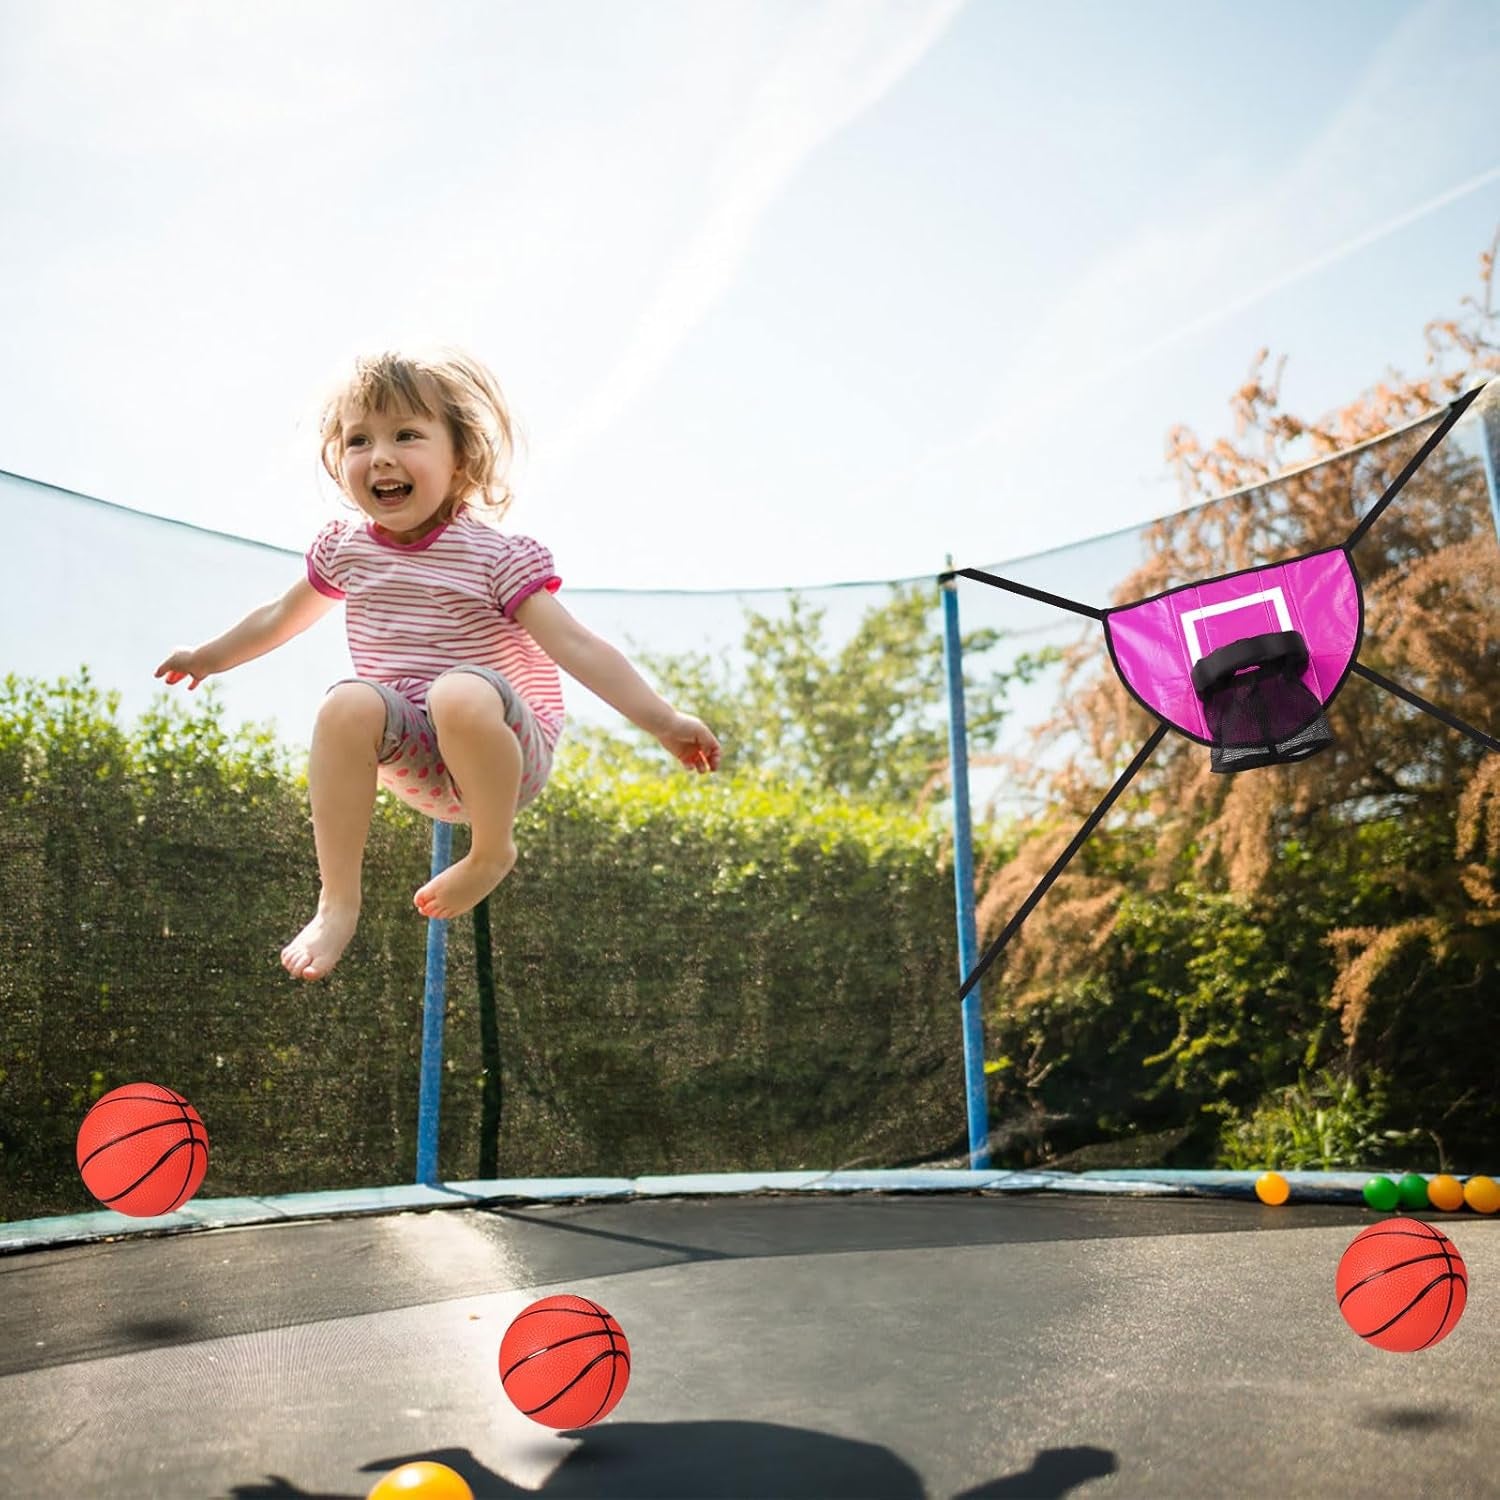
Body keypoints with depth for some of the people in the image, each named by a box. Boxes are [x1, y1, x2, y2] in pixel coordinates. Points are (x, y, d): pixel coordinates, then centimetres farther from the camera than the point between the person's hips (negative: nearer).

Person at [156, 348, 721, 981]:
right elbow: (282, 616, 23)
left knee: (461, 694, -38)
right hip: (415, 755, 4)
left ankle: (492, 852, -14)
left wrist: (663, 720, -23)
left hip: (506, 746, -4)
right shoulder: (346, 550, 4)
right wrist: (206, 657, 35)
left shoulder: (492, 555, -12)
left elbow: (574, 645, -17)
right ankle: (337, 903, -21)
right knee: (349, 704, -28)